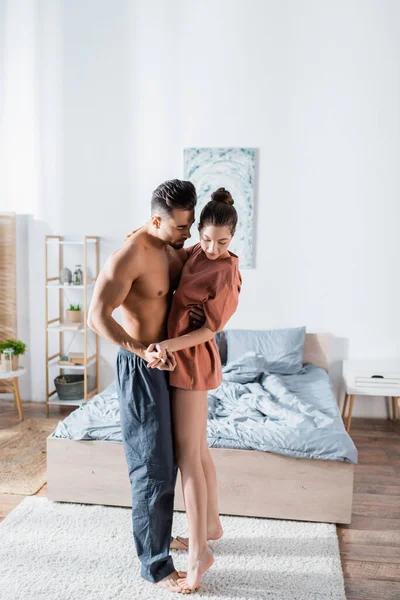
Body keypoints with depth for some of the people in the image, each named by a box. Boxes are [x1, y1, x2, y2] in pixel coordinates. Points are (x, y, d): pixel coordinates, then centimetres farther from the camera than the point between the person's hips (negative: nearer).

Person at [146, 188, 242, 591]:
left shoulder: (227, 275, -16)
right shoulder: (195, 253, 6)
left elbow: (209, 329, -16)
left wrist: (169, 345, -27)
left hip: (192, 362, -8)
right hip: (178, 359, 8)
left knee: (187, 455, -6)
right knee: (198, 448, 18)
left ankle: (198, 552, 4)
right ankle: (211, 524, 34)